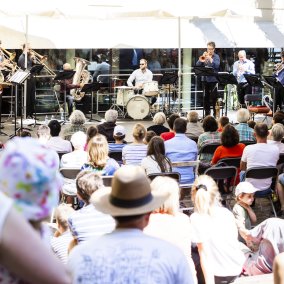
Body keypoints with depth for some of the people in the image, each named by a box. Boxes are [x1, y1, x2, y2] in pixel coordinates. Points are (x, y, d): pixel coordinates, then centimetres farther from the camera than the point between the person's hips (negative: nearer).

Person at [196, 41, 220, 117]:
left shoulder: (216, 56, 0)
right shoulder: (204, 56, 9)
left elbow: (216, 65, -18)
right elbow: (197, 65, 1)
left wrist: (210, 58, -22)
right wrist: (201, 60, -17)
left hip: (213, 79, -4)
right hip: (205, 79, 4)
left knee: (214, 97, -4)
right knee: (206, 97, 8)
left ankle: (215, 114, 2)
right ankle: (207, 113, 16)